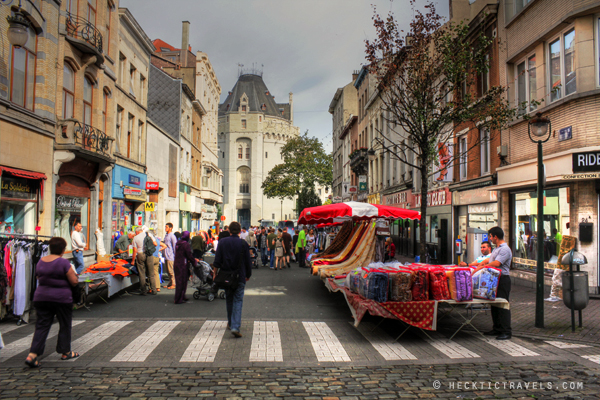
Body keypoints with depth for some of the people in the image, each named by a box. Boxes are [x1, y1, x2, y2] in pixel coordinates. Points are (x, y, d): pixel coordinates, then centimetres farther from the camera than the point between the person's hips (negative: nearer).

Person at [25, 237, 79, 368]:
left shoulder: (41, 261, 4)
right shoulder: (63, 263, -15)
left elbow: (38, 278, 17)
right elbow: (74, 281, -14)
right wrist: (73, 274, 6)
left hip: (41, 297, 5)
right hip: (61, 298, -5)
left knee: (42, 326, 7)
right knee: (65, 325, 12)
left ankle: (32, 354, -5)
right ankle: (65, 352, 23)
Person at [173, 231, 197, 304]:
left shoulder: (178, 243, 12)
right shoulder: (186, 244, -14)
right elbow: (189, 255, -14)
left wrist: (193, 259, 22)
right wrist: (194, 261, 4)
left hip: (176, 264, 9)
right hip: (182, 266, -9)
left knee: (179, 282, 16)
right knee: (181, 282, -2)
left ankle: (182, 297, 26)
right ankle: (178, 299, 2)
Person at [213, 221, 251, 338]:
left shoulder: (223, 242, -3)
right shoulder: (243, 243, -6)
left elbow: (217, 260, -2)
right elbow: (248, 262, -1)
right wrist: (248, 275, 13)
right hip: (240, 277, -2)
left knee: (229, 300, 19)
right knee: (238, 301, -1)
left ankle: (230, 323, 32)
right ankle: (235, 327, -15)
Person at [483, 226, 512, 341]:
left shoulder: (505, 249, -15)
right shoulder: (497, 248, 17)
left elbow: (496, 263, -24)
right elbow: (489, 261, 24)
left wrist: (482, 267, -17)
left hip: (503, 279, -10)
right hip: (494, 279, 10)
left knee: (503, 306, -7)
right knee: (494, 305, 13)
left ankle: (506, 332, -1)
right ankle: (497, 328, 22)